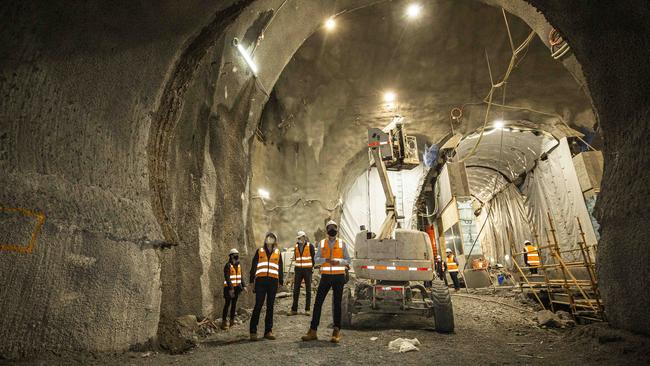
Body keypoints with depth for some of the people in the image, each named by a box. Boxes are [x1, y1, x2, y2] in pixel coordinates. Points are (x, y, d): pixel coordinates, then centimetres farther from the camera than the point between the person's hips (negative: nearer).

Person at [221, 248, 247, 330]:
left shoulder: (238, 265, 11)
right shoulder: (228, 266, -11)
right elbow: (227, 278, -18)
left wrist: (243, 286, 7)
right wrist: (230, 288, -24)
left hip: (236, 287, 6)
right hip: (229, 288, -6)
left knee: (234, 304, 9)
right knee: (227, 304, -5)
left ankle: (232, 320, 16)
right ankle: (224, 322, 0)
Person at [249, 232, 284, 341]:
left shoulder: (278, 253, 15)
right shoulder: (259, 252, 11)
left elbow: (280, 269, 17)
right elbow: (253, 267, 10)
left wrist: (281, 282, 12)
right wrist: (252, 281, 4)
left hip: (273, 282, 2)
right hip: (261, 281, -2)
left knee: (270, 306, 5)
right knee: (258, 305, -6)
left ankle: (268, 331, 11)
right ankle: (253, 331, 0)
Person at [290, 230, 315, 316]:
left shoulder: (310, 246, -3)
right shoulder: (296, 246, 9)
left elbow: (313, 258, 1)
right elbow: (295, 258, 16)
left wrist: (312, 267, -2)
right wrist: (295, 270, 13)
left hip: (307, 269, -4)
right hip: (298, 270, 4)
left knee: (308, 290, 4)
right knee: (296, 290, 3)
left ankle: (307, 309, 10)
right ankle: (294, 309, 8)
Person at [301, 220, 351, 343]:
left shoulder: (342, 243, 5)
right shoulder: (321, 243, 8)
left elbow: (347, 260, 3)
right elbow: (316, 259, 2)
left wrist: (338, 261, -17)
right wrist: (326, 260, -17)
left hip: (338, 277, -1)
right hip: (325, 276, 1)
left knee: (337, 304, 4)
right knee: (318, 303, 1)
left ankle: (336, 331, 13)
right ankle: (313, 331, 9)